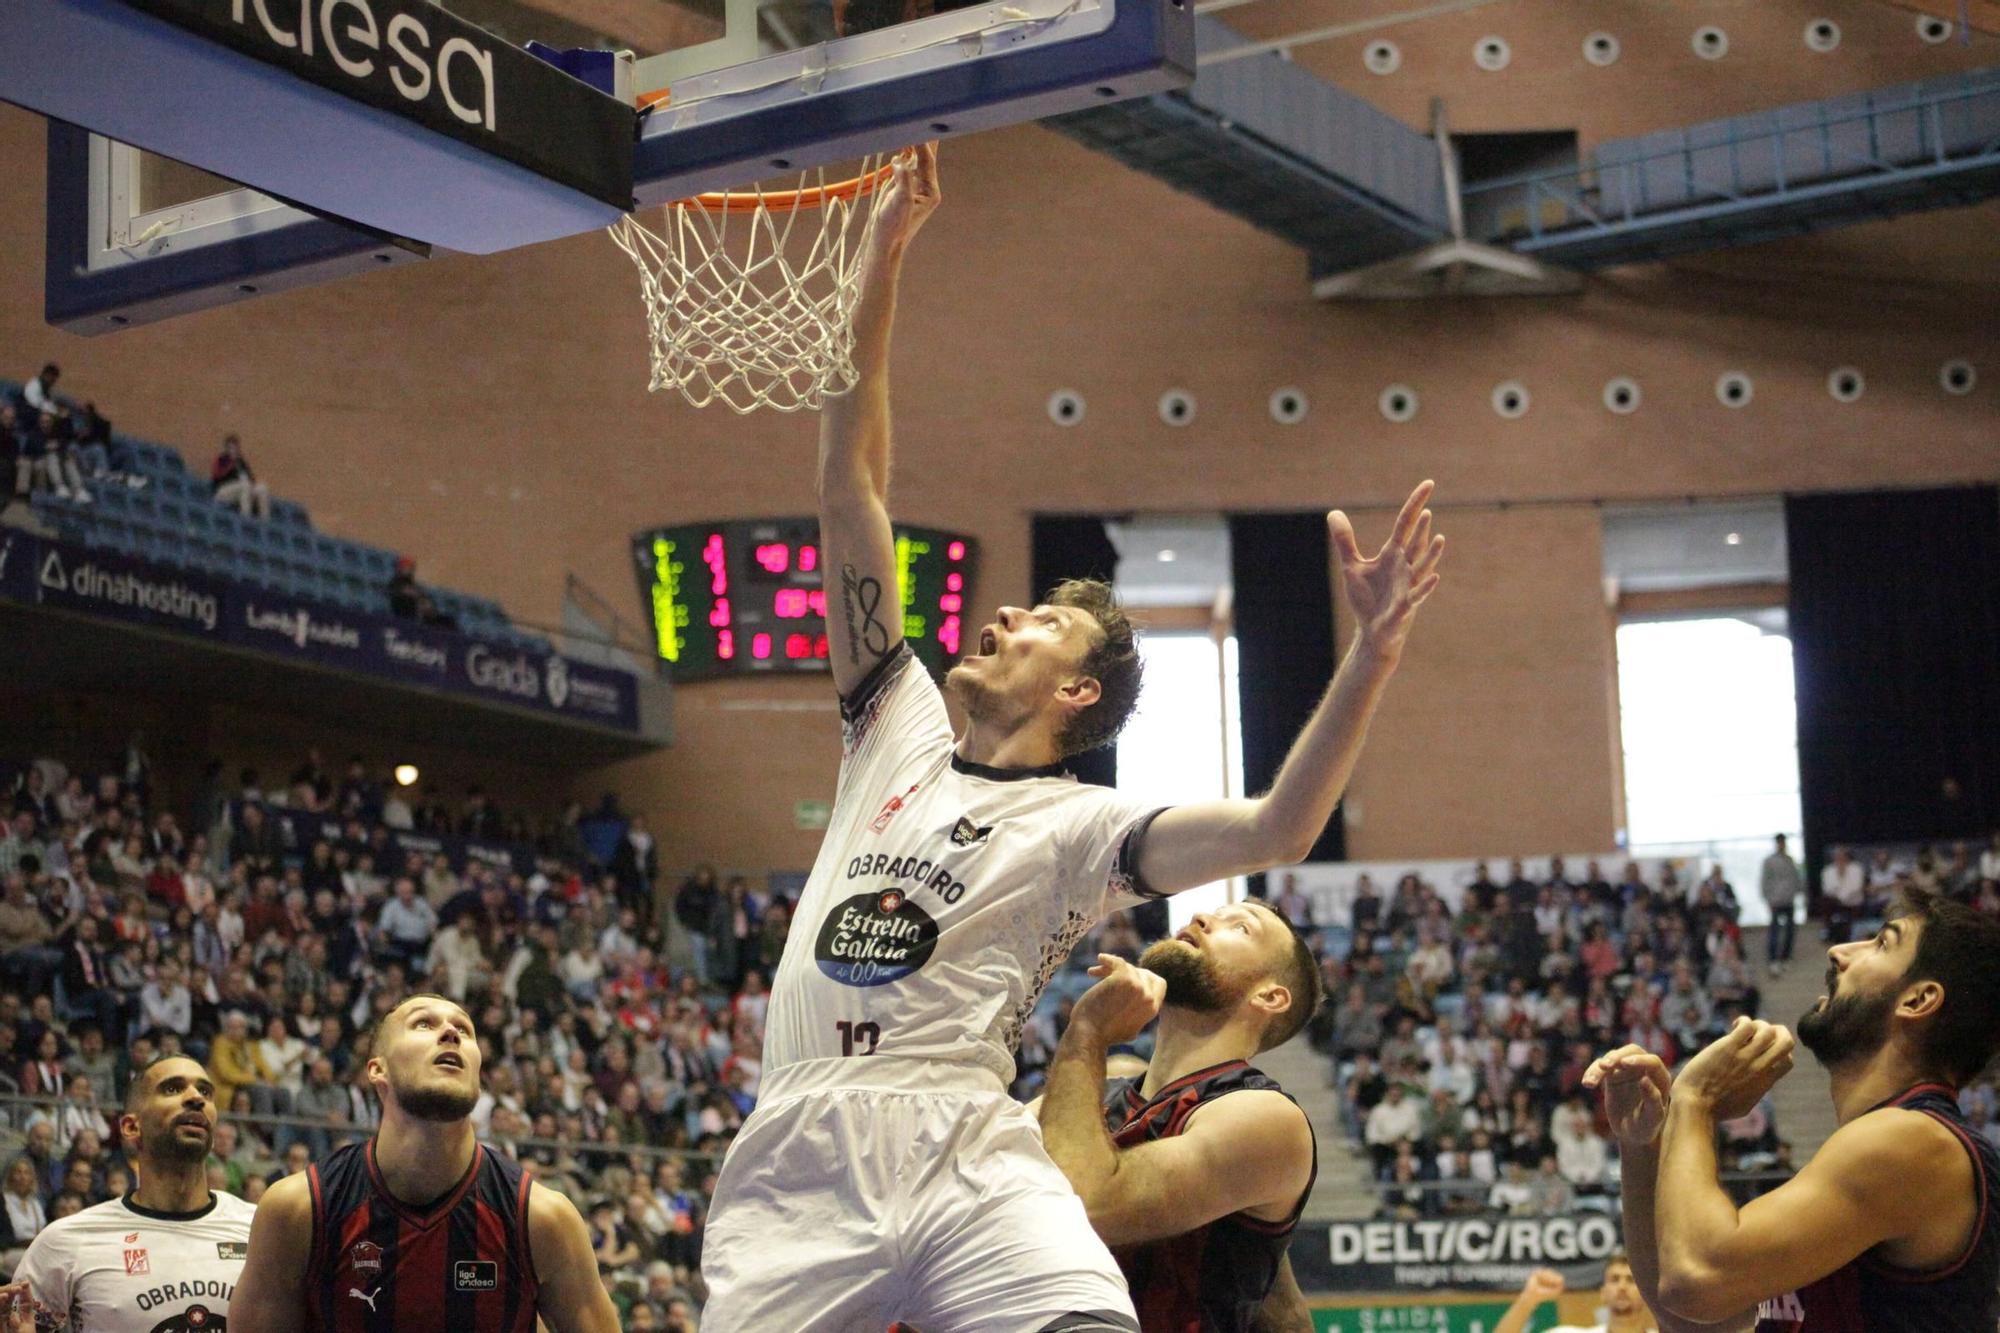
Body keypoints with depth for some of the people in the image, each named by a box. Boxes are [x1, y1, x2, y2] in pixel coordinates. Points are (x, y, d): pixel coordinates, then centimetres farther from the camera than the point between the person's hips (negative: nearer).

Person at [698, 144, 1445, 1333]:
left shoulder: (1080, 823, 9)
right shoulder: (898, 726, 21)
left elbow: (1274, 832, -8)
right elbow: (851, 483, 19)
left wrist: (1372, 655, -19)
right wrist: (883, 260, 15)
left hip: (967, 1157, -4)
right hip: (796, 1160, 4)